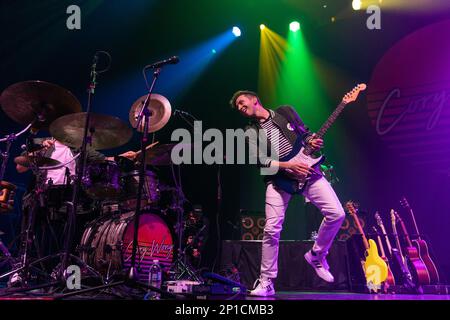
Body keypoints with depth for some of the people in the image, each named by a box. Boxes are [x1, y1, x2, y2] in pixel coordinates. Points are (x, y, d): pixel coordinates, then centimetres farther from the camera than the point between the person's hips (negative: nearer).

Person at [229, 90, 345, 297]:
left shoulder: (286, 112, 12)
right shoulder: (250, 132, 7)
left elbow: (306, 134, 18)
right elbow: (262, 161, -6)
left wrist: (312, 142, -6)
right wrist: (288, 166, -20)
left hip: (306, 171, 1)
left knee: (337, 213, -12)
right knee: (272, 229, -12)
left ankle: (316, 255, 11)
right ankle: (266, 282, 1)